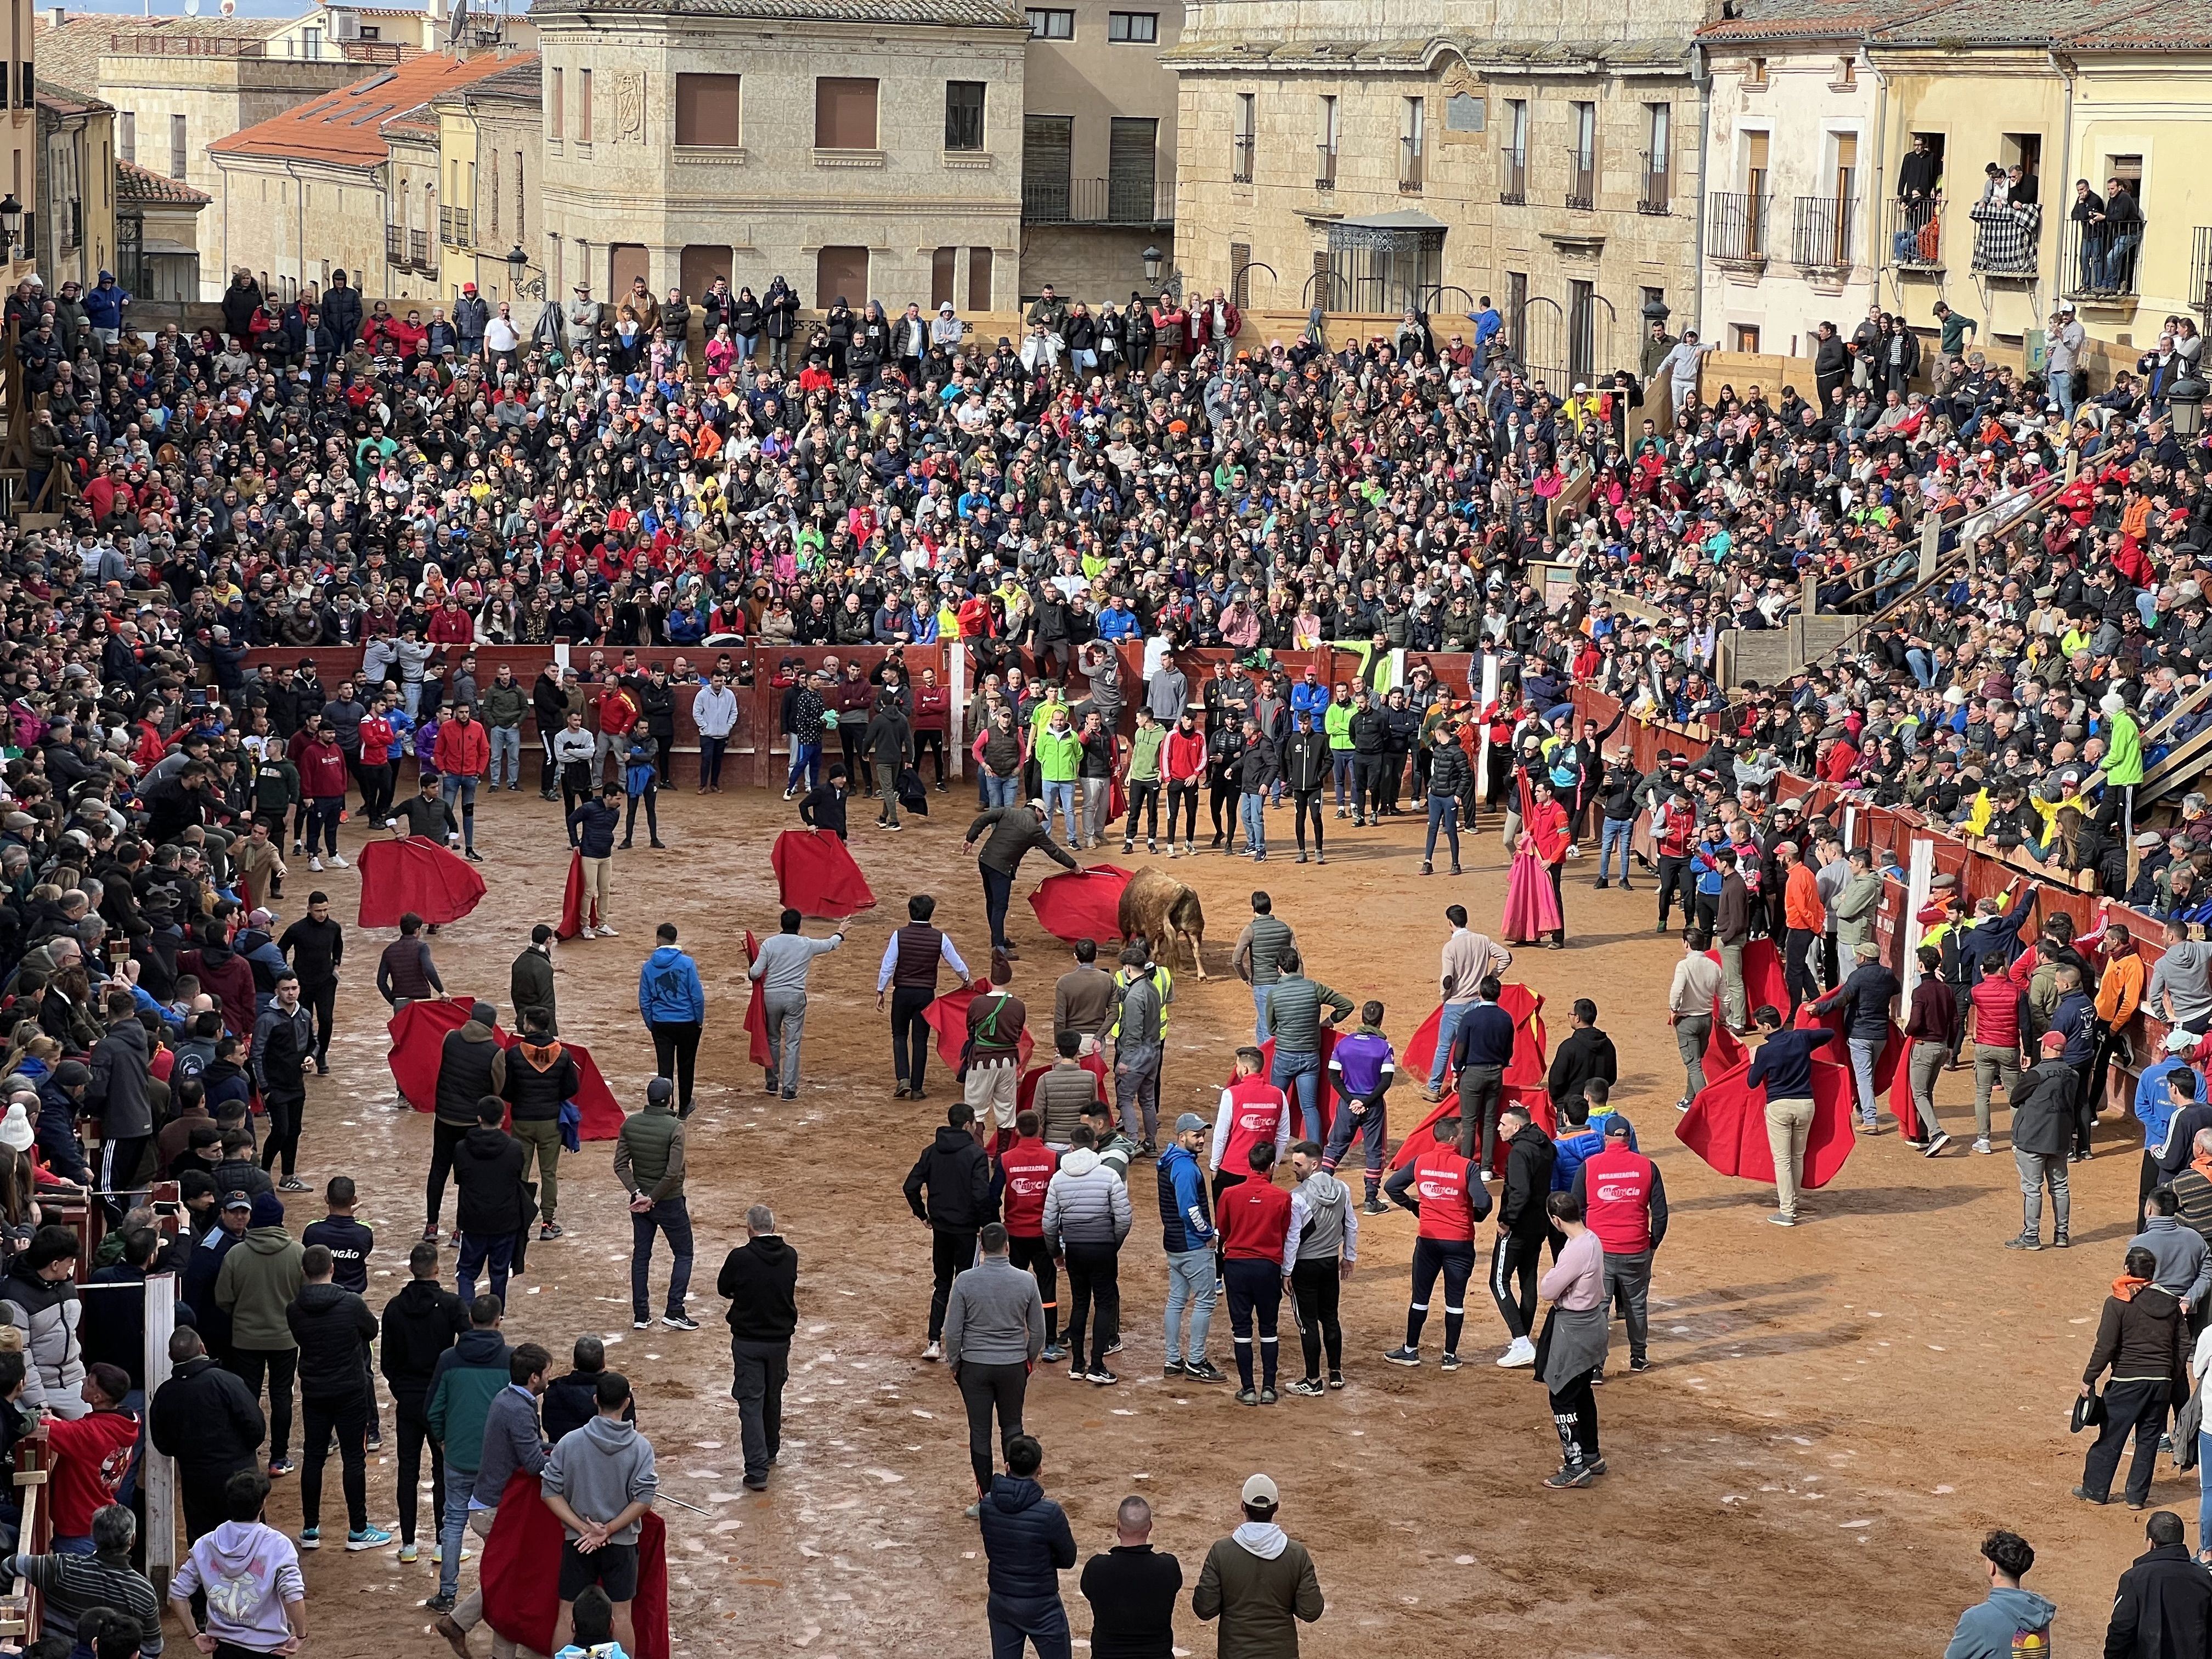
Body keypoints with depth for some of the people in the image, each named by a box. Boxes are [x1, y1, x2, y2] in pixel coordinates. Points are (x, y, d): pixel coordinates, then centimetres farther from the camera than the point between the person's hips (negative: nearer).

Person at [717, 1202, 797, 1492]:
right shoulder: (789, 1256, -5)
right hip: (780, 1339, 4)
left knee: (751, 1403, -1)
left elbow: (723, 1290, -1)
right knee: (773, 1398, 23)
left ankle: (757, 1471, -7)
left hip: (747, 1341, -4)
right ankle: (770, 1453, 40)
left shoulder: (740, 1258, -16)